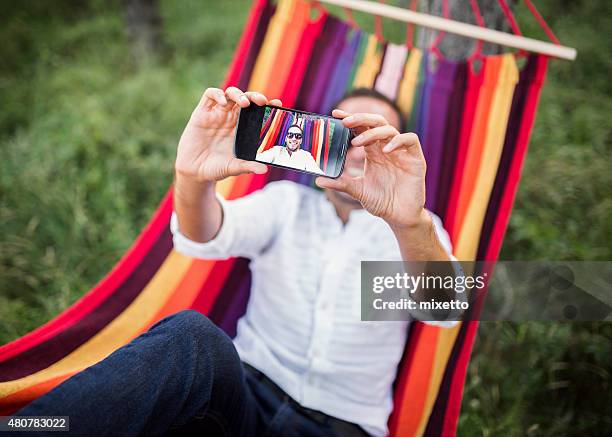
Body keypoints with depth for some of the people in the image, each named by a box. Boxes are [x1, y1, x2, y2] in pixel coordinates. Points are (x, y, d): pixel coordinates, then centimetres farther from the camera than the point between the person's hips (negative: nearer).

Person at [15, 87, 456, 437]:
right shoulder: (287, 201, 11)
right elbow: (207, 237, -8)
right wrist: (194, 179, -30)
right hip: (244, 393, 1)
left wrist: (410, 222, -37)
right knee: (191, 335, -32)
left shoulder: (415, 227, 6)